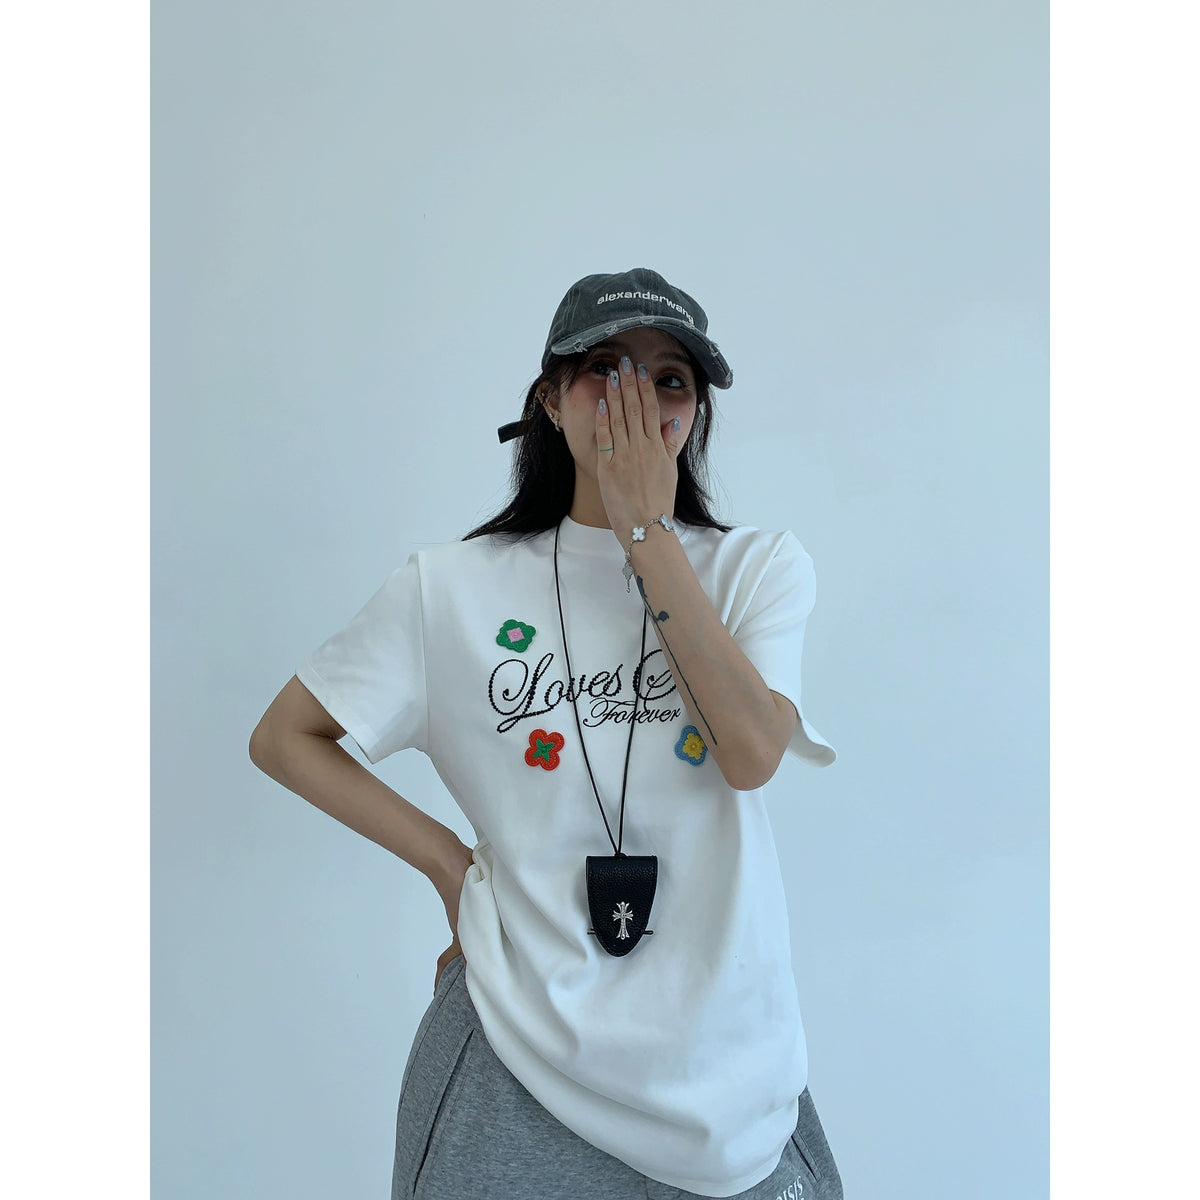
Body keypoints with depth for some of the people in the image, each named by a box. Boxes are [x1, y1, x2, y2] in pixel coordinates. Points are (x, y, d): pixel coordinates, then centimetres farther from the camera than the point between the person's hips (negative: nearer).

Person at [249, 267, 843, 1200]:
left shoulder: (763, 568, -2)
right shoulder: (454, 588, -3)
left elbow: (752, 753, -19)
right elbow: (285, 738, 4)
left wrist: (647, 529, -16)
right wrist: (448, 861, -3)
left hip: (719, 1046, 2)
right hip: (523, 1039, -1)